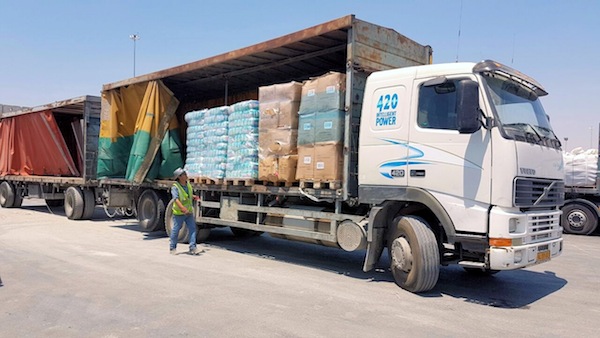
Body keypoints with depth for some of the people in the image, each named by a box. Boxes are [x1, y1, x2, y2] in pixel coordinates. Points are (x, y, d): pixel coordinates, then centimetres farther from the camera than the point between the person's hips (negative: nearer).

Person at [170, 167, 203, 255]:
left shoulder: (188, 184, 6)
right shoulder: (175, 187, -17)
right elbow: (176, 199, -31)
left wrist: (194, 197, 11)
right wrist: (182, 207, -43)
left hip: (189, 212, 6)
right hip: (179, 213, -6)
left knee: (192, 229, 0)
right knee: (176, 230, 5)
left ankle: (193, 248, 3)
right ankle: (172, 248, 21)